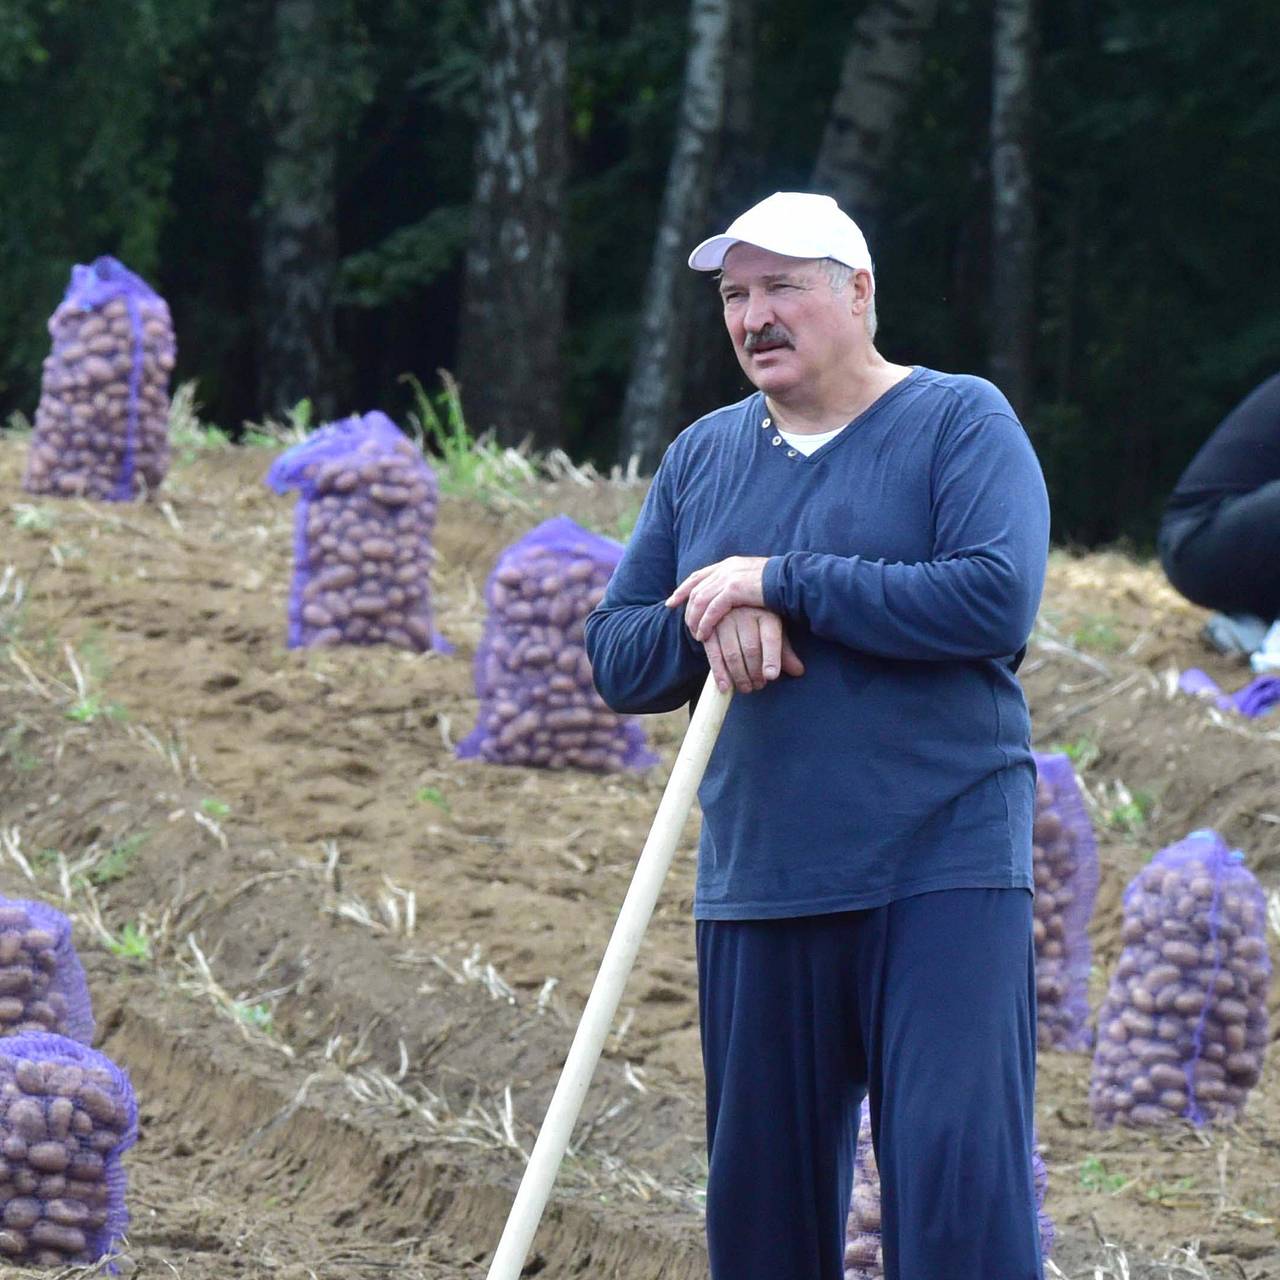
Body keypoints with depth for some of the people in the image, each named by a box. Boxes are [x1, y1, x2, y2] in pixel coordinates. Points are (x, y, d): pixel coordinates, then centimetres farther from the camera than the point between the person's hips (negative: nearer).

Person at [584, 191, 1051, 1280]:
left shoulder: (962, 422, -1)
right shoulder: (702, 457, 15)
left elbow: (998, 598, -17)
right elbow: (617, 659, 13)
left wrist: (782, 584, -14)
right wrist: (709, 623, -9)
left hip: (942, 873, -5)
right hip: (756, 887, 5)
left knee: (960, 1182, -14)